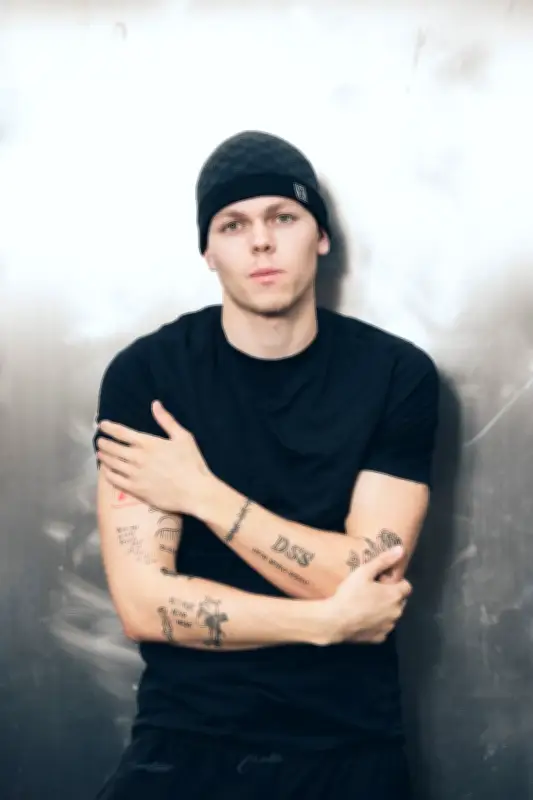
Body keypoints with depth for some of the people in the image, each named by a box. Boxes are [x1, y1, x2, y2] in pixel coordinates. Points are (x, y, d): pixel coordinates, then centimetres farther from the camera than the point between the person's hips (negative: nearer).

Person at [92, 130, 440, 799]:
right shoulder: (144, 374, -5)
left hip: (349, 743, 1)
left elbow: (369, 584, -11)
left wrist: (201, 492, -12)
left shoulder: (398, 375, -4)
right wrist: (329, 622, -12)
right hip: (186, 736, -1)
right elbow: (143, 604, -11)